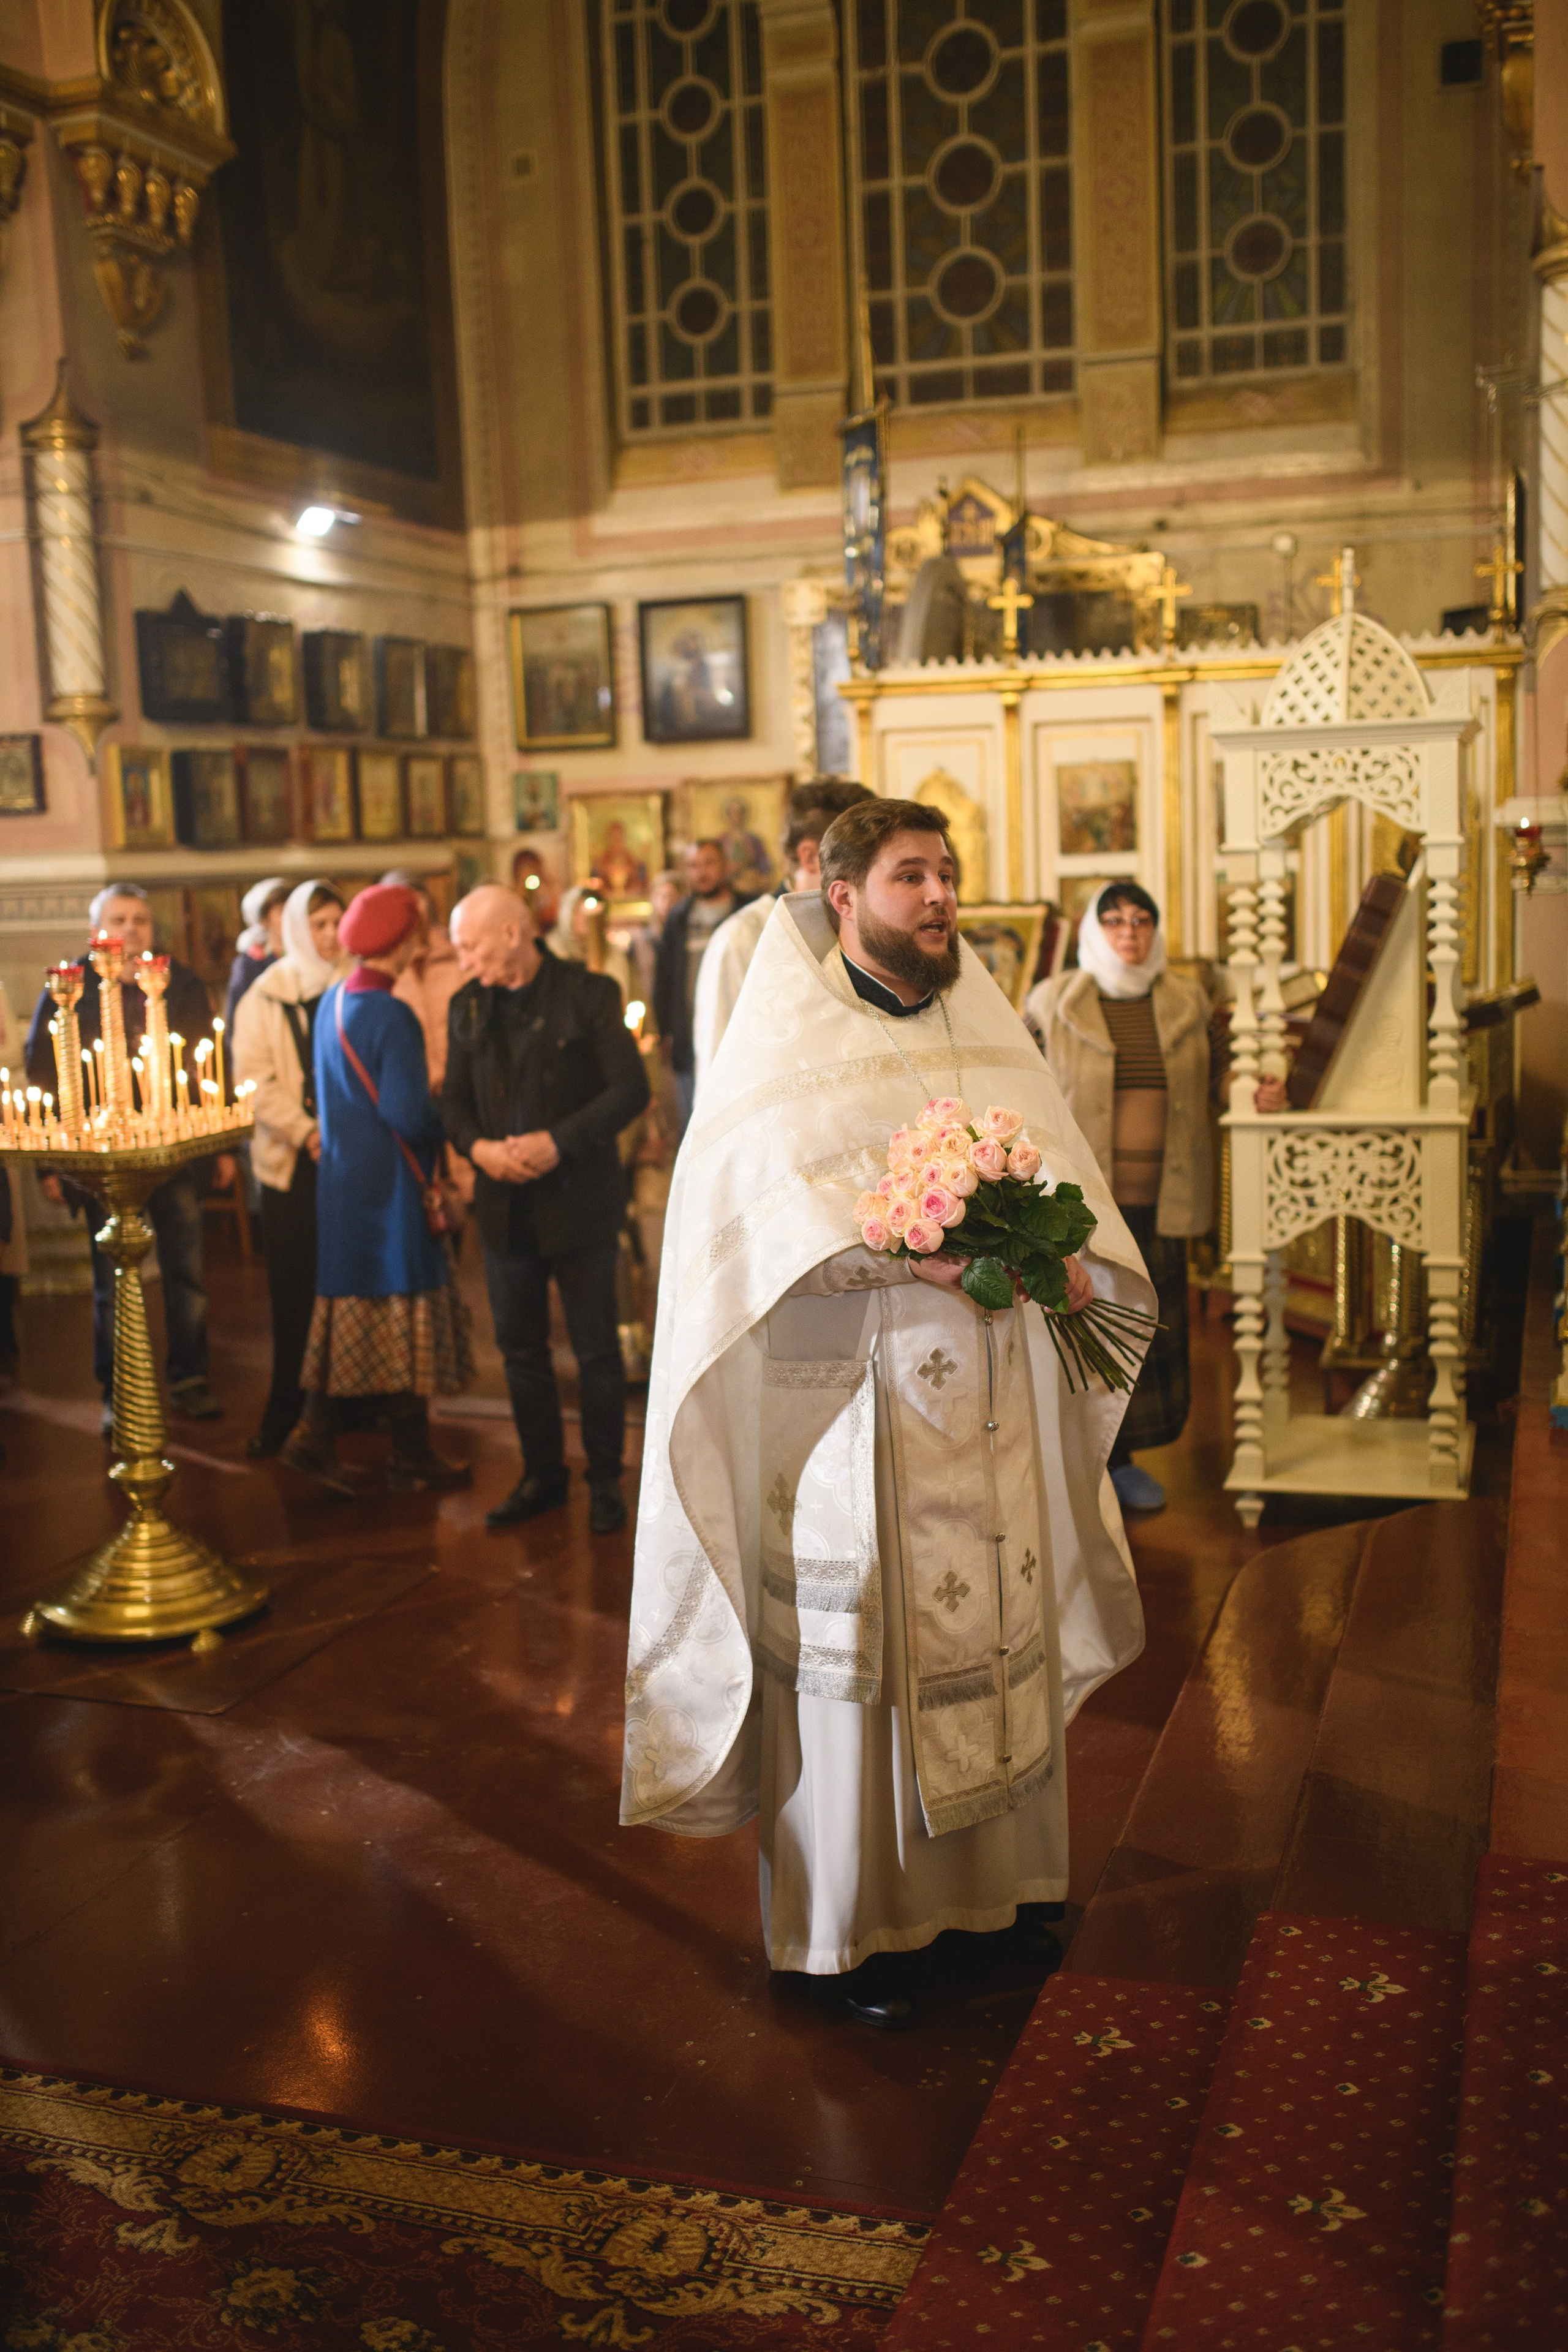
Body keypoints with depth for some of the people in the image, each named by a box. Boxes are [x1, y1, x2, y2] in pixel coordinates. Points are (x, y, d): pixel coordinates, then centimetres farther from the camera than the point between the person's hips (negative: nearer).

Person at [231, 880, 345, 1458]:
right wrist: (304, 1130, -13)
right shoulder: (266, 996, 3)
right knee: (293, 1290, 2)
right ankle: (286, 1411, 13)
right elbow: (254, 1078, -3)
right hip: (292, 1162, 0)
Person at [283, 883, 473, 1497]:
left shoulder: (331, 1002, 7)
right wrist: (448, 1116, -5)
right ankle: (412, 1456, 13)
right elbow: (410, 1117, -24)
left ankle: (316, 1432, 11)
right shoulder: (391, 1017, -20)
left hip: (341, 1181, 8)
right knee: (402, 1314, 3)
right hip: (389, 1187, -8)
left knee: (348, 1311, 14)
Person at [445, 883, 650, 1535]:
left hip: (578, 1202, -5)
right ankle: (542, 1475, 26)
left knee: (596, 1350, 3)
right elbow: (455, 1100, 12)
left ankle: (605, 1481, 17)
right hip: (506, 1205, 5)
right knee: (520, 1350, 12)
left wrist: (559, 1141, -21)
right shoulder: (468, 1005, 8)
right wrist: (478, 1146, -10)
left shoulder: (587, 994, -7)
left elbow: (630, 1088, -12)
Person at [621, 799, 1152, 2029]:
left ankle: (996, 1872, 30)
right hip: (853, 1406, -5)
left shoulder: (988, 1036, 13)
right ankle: (854, 1918, 18)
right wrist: (915, 1254, -26)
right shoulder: (788, 1046, -3)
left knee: (1001, 1626, 10)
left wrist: (1071, 1261, -14)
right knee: (854, 1643, 1)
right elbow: (766, 1208, -15)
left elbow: (1072, 1183, 7)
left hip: (993, 1412, 5)